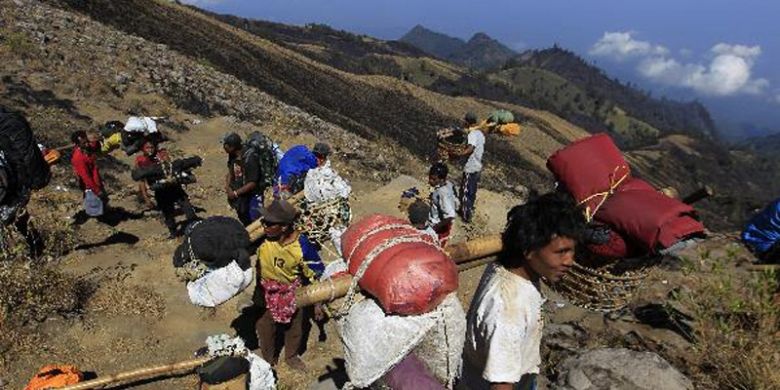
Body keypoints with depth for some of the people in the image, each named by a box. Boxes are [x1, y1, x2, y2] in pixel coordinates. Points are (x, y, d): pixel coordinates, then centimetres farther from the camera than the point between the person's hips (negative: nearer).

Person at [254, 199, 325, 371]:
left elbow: (315, 274, -16)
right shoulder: (262, 236, -28)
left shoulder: (301, 245, -29)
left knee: (294, 326, 22)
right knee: (265, 328, 19)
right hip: (266, 290, 1)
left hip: (292, 291, 0)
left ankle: (291, 356, 53)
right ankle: (268, 360, 49)